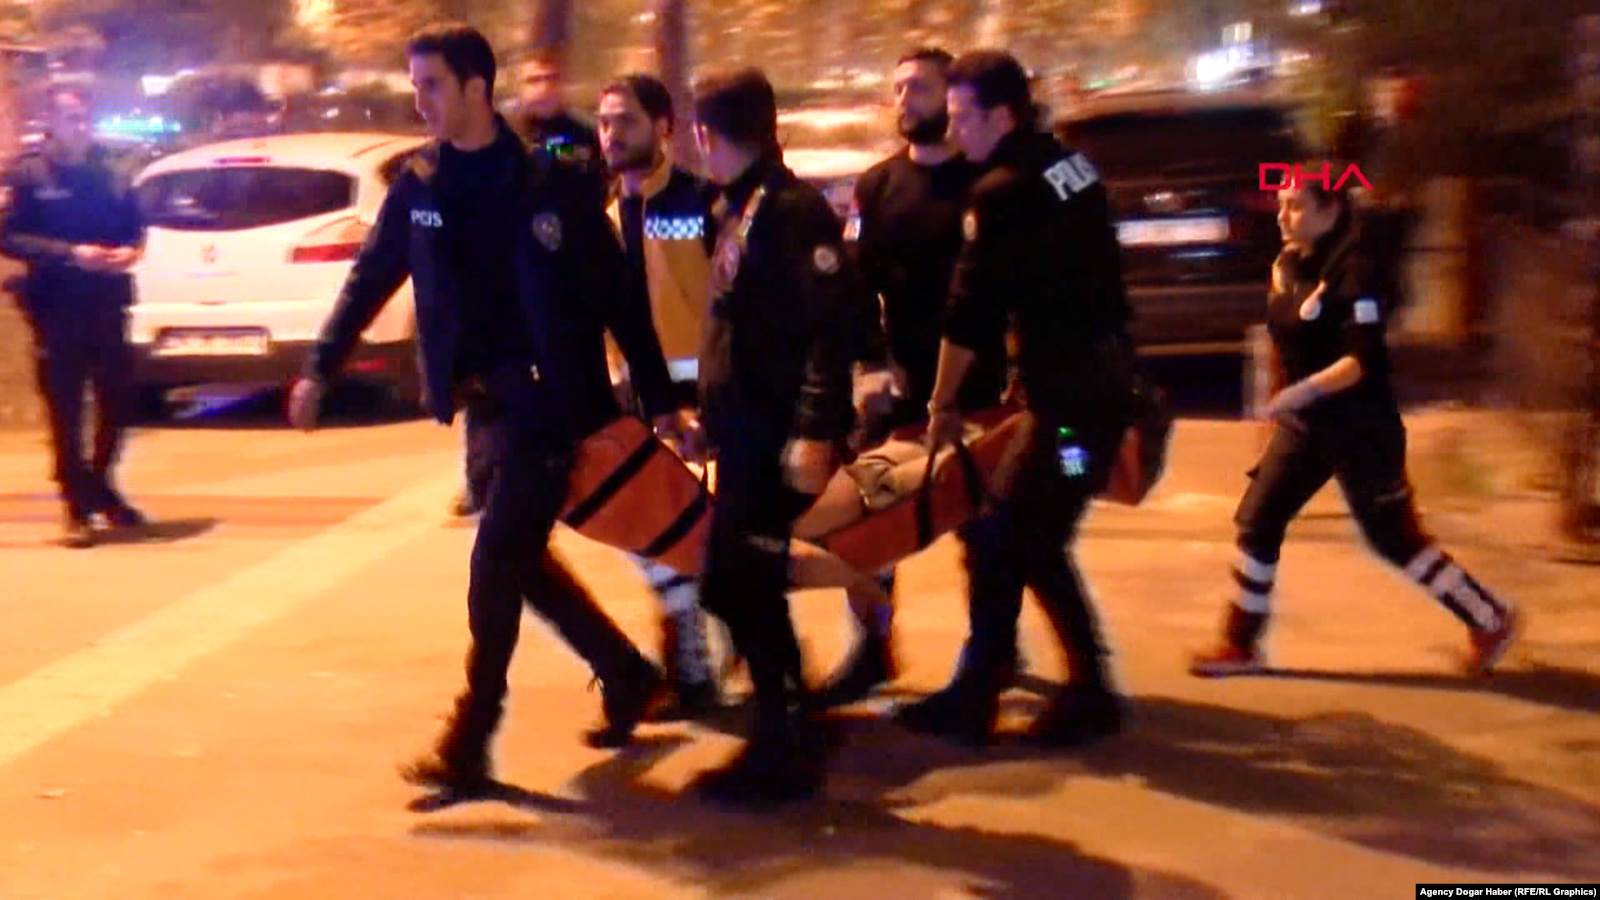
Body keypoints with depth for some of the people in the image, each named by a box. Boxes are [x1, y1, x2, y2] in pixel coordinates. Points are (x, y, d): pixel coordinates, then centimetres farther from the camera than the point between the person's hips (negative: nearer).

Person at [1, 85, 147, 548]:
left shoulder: (109, 173, 7)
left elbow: (135, 224, 15)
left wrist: (130, 250, -8)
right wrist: (71, 254, -19)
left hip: (107, 303, 4)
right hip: (57, 307, -4)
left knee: (118, 399, 10)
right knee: (66, 410, 1)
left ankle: (100, 487, 31)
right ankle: (77, 507, 9)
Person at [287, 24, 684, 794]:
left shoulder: (544, 187, -10)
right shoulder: (417, 187, 4)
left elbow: (618, 298, -7)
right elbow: (371, 280, 13)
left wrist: (660, 403, -7)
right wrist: (319, 370, 9)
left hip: (547, 402, -6)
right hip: (486, 401, 6)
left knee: (495, 565, -7)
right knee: (519, 561, 13)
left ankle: (467, 745, 0)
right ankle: (627, 675, 31)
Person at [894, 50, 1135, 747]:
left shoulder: (1003, 192, -16)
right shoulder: (1067, 163, 10)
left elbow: (969, 312, -11)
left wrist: (942, 404, 1)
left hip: (1076, 391, -9)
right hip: (1099, 374, 9)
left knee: (1034, 544, -2)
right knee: (1007, 531, 13)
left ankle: (1090, 696, 7)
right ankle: (976, 690, 19)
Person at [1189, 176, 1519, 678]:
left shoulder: (1352, 272, -19)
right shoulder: (1287, 266, 5)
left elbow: (1364, 360, -25)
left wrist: (1303, 390, -35)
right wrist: (1286, 402, 19)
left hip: (1359, 428, -8)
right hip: (1303, 425, 8)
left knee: (1394, 539, 2)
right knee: (1257, 523, 4)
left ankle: (1491, 621, 19)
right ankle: (1241, 645, 14)